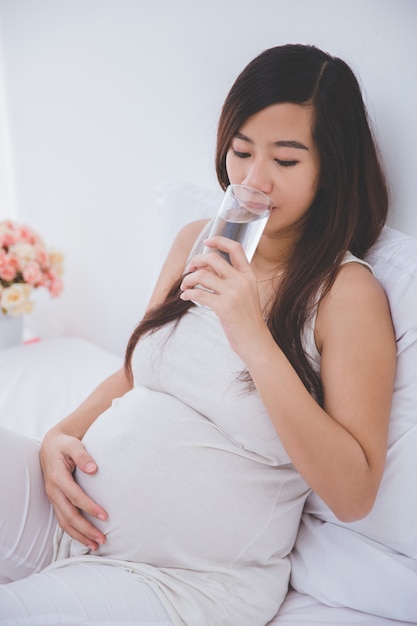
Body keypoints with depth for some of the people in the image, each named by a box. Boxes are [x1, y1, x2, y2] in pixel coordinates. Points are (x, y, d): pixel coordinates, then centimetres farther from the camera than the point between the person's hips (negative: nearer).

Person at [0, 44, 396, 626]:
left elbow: (353, 494, -17)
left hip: (187, 579, -5)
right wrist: (61, 436, -1)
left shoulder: (348, 291, -10)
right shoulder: (198, 241, 8)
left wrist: (255, 339, -24)